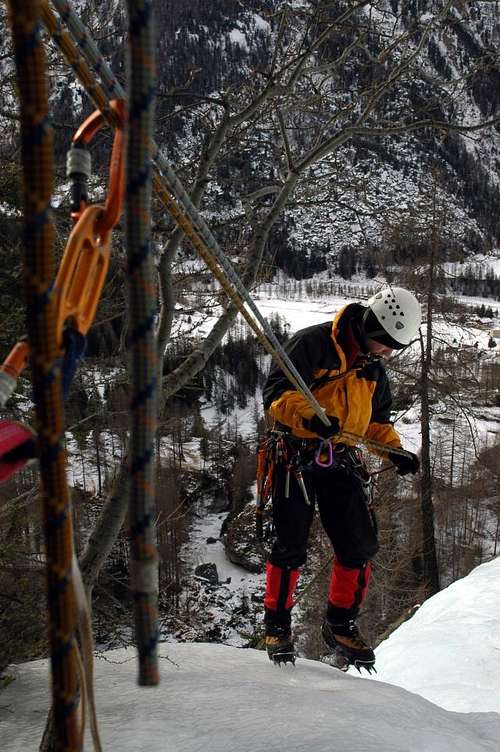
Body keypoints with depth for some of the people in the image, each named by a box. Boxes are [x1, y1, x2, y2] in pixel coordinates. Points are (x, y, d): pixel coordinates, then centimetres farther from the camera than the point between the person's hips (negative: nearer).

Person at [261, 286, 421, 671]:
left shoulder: (374, 369, 14)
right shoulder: (313, 343, -11)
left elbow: (376, 421, 23)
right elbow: (276, 391, -20)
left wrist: (394, 450, 5)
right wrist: (308, 416, -38)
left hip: (343, 462, 6)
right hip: (297, 456, -6)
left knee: (360, 545, 1)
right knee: (290, 547, -2)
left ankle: (340, 624, 21)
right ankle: (277, 625, 18)